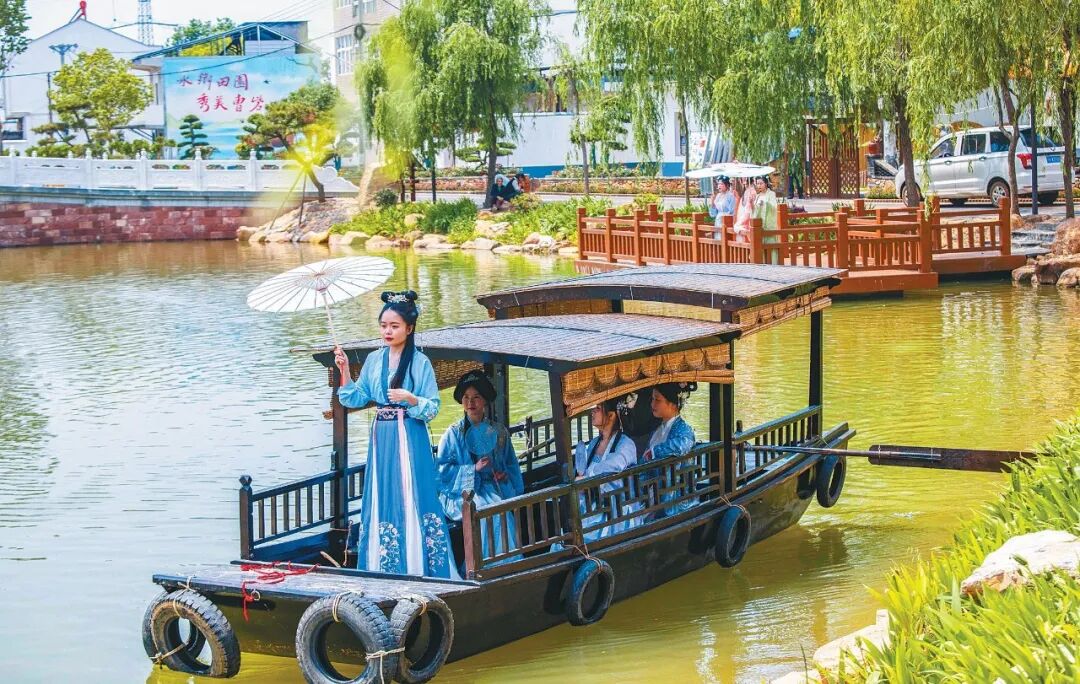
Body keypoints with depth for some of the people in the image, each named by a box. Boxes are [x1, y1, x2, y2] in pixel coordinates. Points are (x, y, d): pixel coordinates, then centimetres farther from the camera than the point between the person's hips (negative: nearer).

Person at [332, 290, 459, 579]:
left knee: (411, 498, -6)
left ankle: (416, 567, -1)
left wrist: (410, 398, -23)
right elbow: (358, 398, 10)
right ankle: (384, 568, 12)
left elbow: (433, 407, -6)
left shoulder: (420, 362, -5)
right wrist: (344, 370, 0)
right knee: (381, 499, 6)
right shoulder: (374, 360, 10)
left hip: (409, 440, -5)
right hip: (381, 438, 5)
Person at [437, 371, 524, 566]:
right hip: (463, 492, -3)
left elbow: (512, 464, 22)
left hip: (494, 488, 3)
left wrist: (505, 475, -2)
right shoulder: (454, 433, 7)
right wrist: (474, 469, -12)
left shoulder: (498, 432, 17)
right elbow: (443, 469, -1)